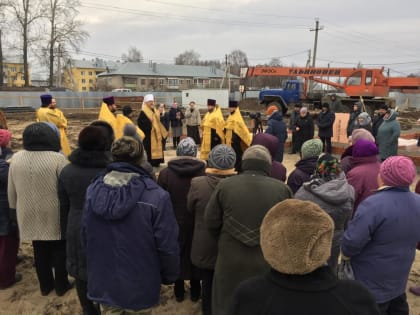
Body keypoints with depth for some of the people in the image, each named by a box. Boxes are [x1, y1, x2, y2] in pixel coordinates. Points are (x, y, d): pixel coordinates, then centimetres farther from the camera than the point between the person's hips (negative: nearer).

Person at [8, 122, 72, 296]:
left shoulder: (16, 158, -3)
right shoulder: (58, 159, -20)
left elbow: (11, 191, 7)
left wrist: (16, 208, 21)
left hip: (30, 215, 5)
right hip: (54, 215, -4)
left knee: (40, 251, 19)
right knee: (59, 250, 13)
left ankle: (45, 286, 33)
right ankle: (61, 285, 27)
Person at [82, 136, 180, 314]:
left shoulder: (93, 191, -8)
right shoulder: (156, 196, -25)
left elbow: (85, 239, 3)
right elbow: (167, 246, -18)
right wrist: (169, 276, 1)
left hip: (103, 284, 4)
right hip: (139, 286, -3)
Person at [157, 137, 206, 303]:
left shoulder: (165, 173, -13)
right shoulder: (204, 172, -16)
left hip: (174, 224, 1)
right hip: (197, 224, 0)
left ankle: (179, 290, 32)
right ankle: (195, 291, 31)